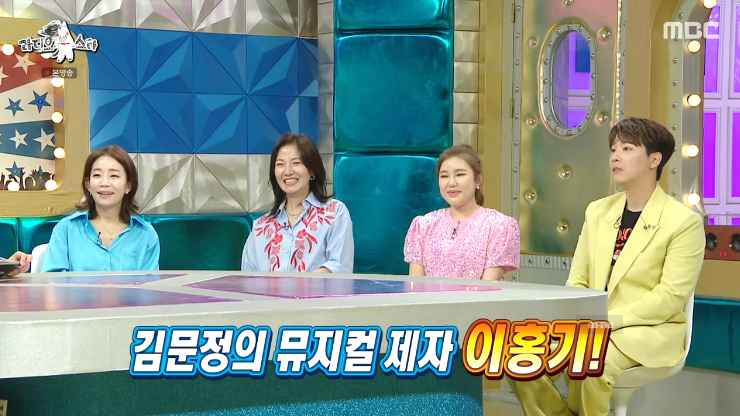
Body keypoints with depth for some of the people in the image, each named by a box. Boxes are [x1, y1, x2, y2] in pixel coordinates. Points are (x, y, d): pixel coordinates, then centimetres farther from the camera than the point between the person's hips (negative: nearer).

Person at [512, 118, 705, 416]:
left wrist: (610, 320, -19)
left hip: (650, 332, -5)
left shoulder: (684, 221, -5)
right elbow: (577, 281, 13)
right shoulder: (598, 211, 14)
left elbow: (671, 296, -12)